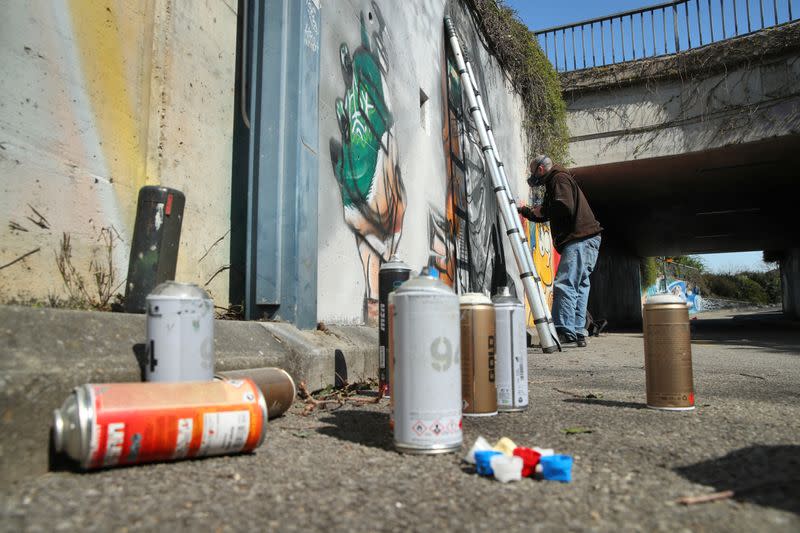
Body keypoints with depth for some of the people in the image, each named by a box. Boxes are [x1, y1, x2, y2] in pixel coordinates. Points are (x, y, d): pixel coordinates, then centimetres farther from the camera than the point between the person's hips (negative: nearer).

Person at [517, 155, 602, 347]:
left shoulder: (559, 178, -4)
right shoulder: (554, 182, 27)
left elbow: (565, 208, -20)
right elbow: (545, 215, 36)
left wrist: (542, 210, -6)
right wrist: (524, 209, 34)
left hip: (580, 240, -11)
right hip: (584, 240, 11)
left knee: (564, 285, -16)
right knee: (578, 286, 9)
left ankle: (566, 333, -20)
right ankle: (579, 333, 11)